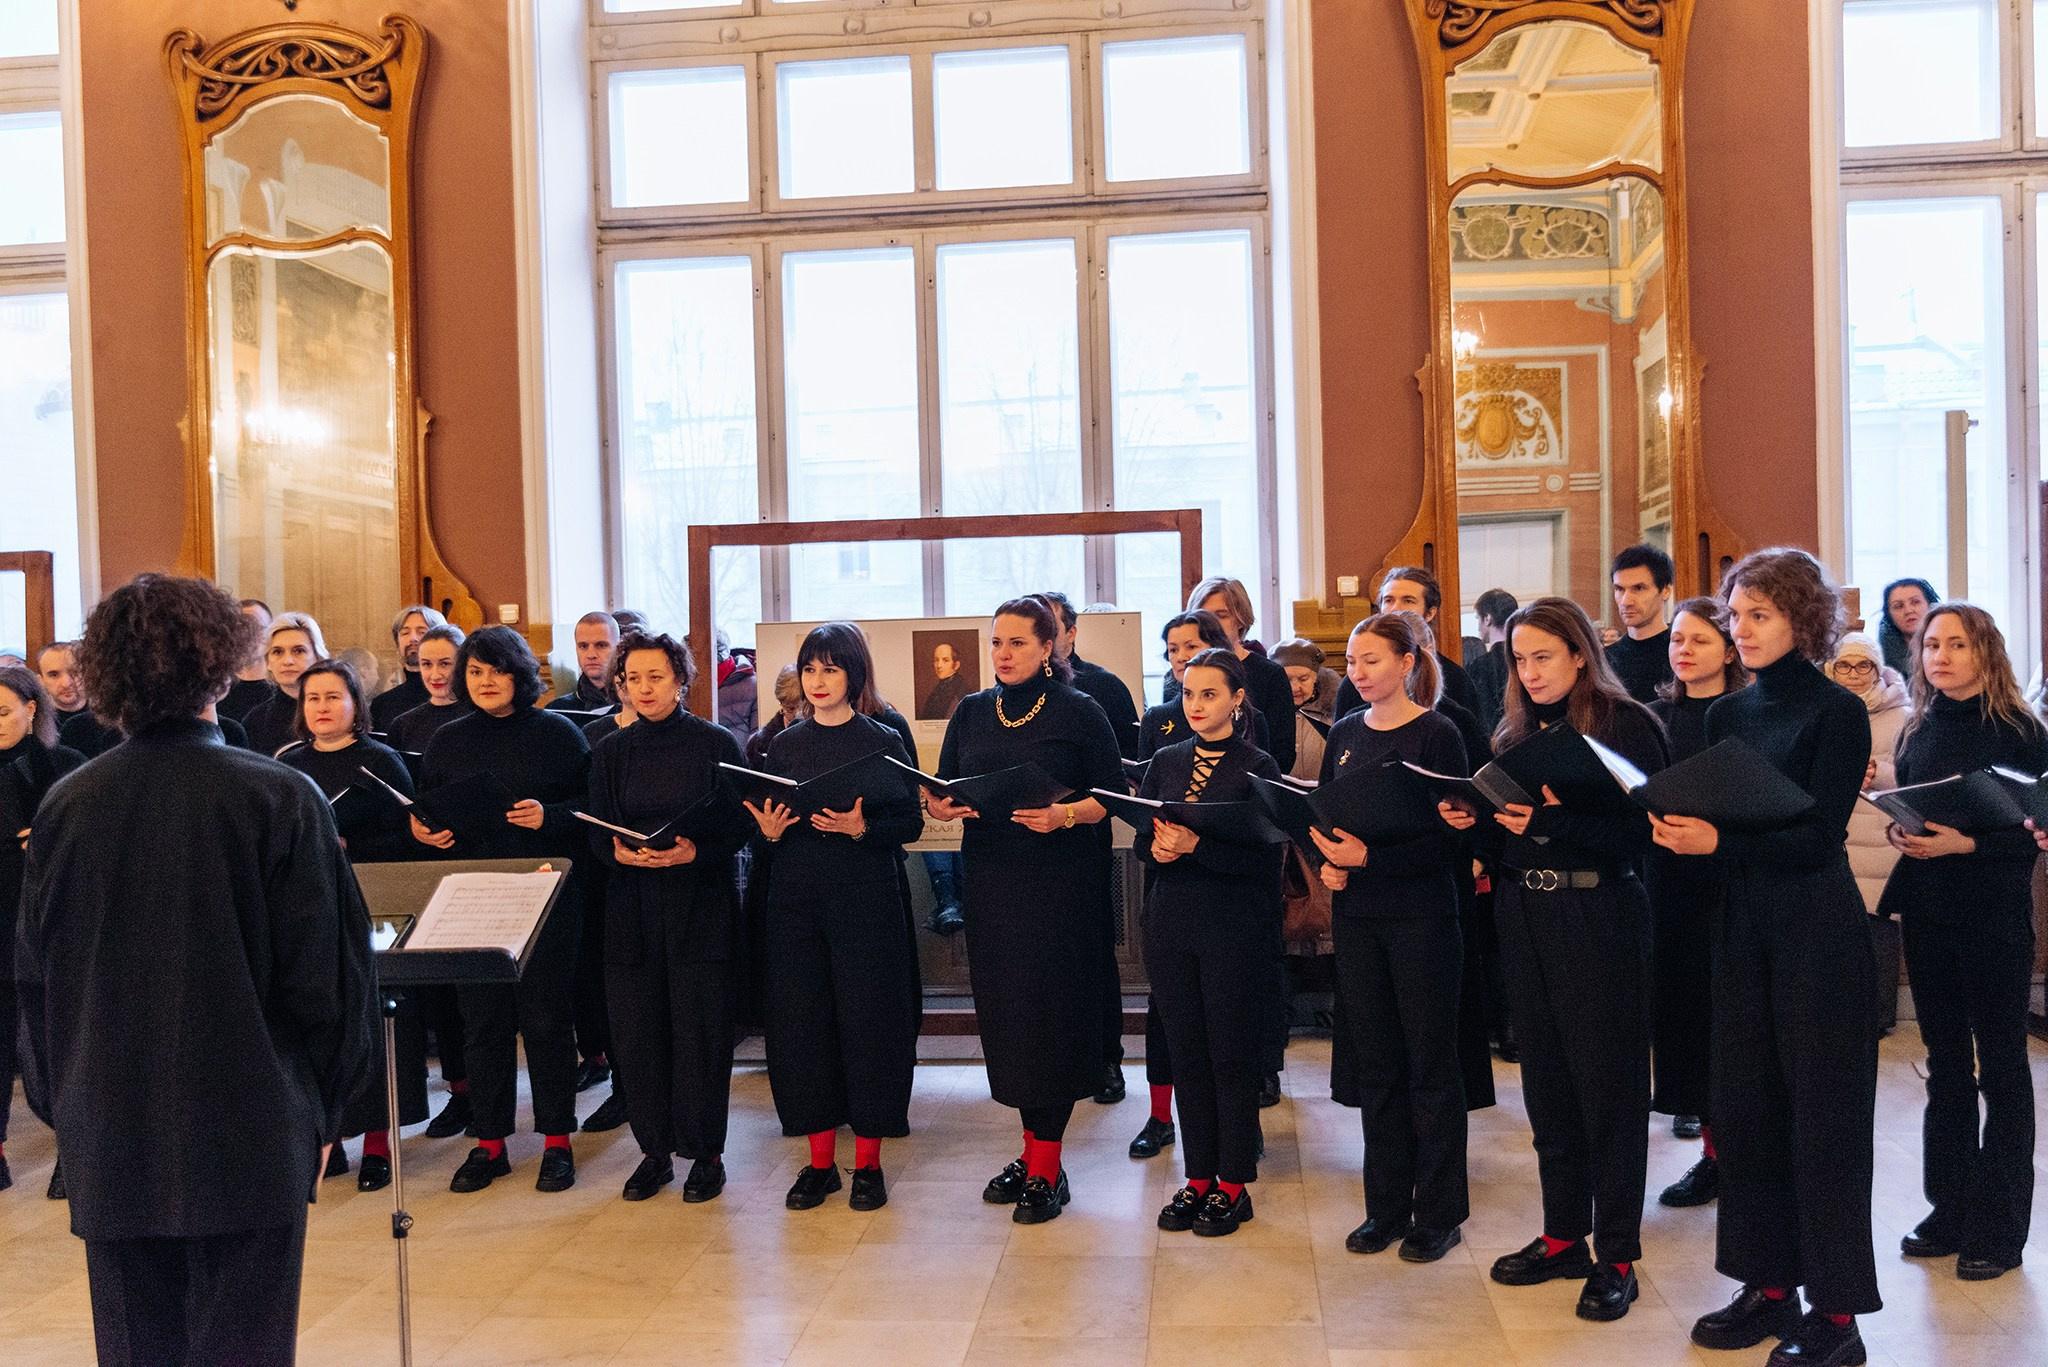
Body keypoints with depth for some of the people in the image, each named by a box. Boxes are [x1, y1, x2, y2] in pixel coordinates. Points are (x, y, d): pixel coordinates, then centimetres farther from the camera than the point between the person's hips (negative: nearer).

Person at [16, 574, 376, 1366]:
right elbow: (327, 973, -10)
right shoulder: (278, 799, -12)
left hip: (110, 1143, 4)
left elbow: (35, 979, 7)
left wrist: (67, 1106, 19)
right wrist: (322, 1108, 4)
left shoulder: (65, 806, -2)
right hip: (250, 1136, -3)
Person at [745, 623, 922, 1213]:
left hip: (866, 897, -3)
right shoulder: (785, 745, 10)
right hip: (796, 897, 3)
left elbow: (910, 823, -3)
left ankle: (868, 1163, 12)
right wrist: (769, 829, -9)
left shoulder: (883, 741, 0)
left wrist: (861, 827, -19)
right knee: (801, 1021, 4)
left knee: (868, 1019, -1)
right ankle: (820, 1160, 17)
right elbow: (767, 821, 12)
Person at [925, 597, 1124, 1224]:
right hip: (989, 882, 5)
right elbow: (941, 793, 13)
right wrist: (945, 806, -9)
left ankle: (1047, 1167, 4)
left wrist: (1066, 814, -20)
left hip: (1060, 883, -5)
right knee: (1003, 1009, 7)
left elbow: (1113, 795, -3)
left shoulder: (1078, 713, -2)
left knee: (1051, 1010, -3)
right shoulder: (971, 713, 11)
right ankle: (1032, 1147, 20)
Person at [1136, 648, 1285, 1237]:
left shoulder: (1258, 767, -5)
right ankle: (1198, 1177, 21)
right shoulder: (1167, 762, 9)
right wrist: (1159, 847, -14)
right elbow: (1141, 841, 8)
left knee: (1232, 1056, 2)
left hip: (1236, 928, -4)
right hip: (1172, 925, 4)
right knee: (1189, 1054, 10)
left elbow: (1262, 858, -12)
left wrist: (1195, 845, -22)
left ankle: (1233, 1184, 15)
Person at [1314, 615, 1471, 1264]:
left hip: (1421, 916, -5)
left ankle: (1438, 1213, 18)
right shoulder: (1345, 733, 8)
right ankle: (1386, 1206, 24)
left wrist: (1370, 858, -22)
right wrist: (1326, 861, -5)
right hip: (1357, 914, 5)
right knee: (1375, 1063, 12)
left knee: (1430, 1064, 5)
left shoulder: (1436, 734, -9)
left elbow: (1451, 837, -14)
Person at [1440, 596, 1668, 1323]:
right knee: (1547, 1079, 11)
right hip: (1525, 916, 6)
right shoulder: (1515, 732, 11)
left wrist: (1552, 819, -25)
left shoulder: (1627, 724, -6)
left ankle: (1617, 1255, 13)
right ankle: (1563, 1235, 24)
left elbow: (1639, 832, -15)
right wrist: (1475, 821, -6)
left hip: (1600, 919, -6)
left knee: (1607, 1081, 2)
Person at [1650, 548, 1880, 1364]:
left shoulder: (1837, 711, -8)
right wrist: (1678, 829, -13)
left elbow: (1820, 835, -16)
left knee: (1822, 1108, 2)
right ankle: (1768, 1283, 23)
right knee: (1745, 1102, 10)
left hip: (1816, 924, -6)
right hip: (1741, 921, 6)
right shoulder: (1728, 714, 9)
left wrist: (1721, 842, -28)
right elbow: (1710, 819, 9)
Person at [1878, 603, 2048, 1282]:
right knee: (1946, 1064, 12)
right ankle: (1950, 1211, 21)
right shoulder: (1916, 732, 9)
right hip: (1927, 914, 5)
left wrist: (1967, 844, -22)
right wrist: (1899, 834, -5)